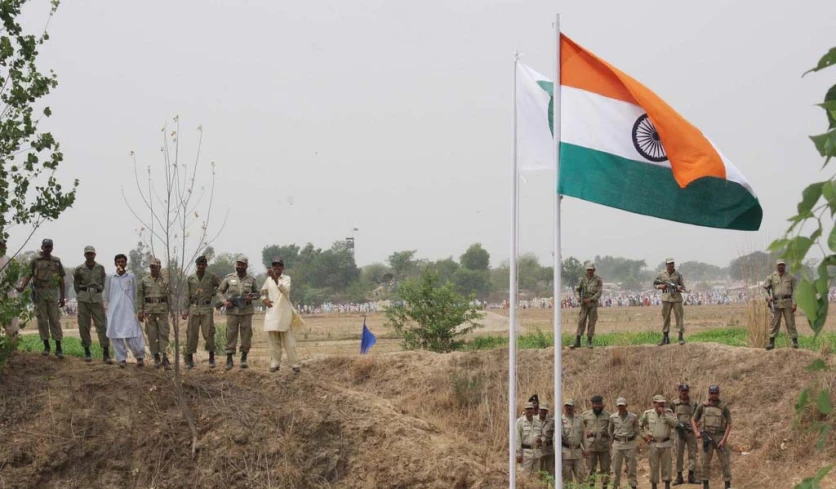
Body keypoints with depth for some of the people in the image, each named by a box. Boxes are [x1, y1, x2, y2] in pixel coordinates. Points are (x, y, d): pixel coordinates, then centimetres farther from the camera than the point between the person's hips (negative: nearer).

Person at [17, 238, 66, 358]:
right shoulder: (35, 261, 2)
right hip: (39, 293, -1)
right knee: (42, 320, 1)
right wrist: (22, 287, -25)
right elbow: (28, 276, -5)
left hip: (52, 294, 1)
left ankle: (58, 348, -4)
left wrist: (62, 297, 2)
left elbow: (61, 280, 8)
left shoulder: (57, 261, 6)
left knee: (55, 320, -4)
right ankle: (46, 346, 11)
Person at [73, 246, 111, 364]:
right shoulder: (79, 269, 2)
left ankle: (106, 354, -10)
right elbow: (76, 284, 15)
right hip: (83, 299, 0)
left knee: (102, 325, -7)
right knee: (84, 325, 1)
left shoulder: (100, 268, 5)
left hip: (97, 298, 0)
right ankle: (87, 352, 12)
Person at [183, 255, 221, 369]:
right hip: (194, 308, 1)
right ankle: (190, 360, 5)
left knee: (208, 333, -8)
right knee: (192, 334, 0)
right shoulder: (190, 279, 8)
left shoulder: (212, 277, 4)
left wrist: (214, 292, 4)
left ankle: (211, 358, 4)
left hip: (207, 309, -1)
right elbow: (187, 296, 9)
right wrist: (185, 311, 3)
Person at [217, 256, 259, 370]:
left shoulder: (251, 280, 7)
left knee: (246, 335, 1)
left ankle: (244, 359, 10)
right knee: (231, 334, -2)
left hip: (246, 311, 1)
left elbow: (257, 293, 15)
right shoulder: (229, 278, 5)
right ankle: (229, 360, 1)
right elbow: (219, 291, 9)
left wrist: (251, 297, -7)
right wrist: (225, 301, -8)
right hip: (232, 311, -1)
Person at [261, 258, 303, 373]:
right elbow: (263, 291, 24)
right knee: (273, 341, 6)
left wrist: (275, 278, -38)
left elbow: (285, 290, -25)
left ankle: (294, 364, 1)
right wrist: (264, 299, 1)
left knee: (289, 341, -2)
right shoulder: (268, 280, 10)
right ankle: (275, 363, 12)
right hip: (271, 314, 4)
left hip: (284, 314, -4)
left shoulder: (286, 279, -4)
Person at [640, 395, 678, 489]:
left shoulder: (668, 412, -1)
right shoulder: (648, 414, -1)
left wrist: (664, 414, -19)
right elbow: (640, 425, 13)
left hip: (665, 443, 0)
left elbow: (675, 423, -16)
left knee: (666, 466, 3)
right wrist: (644, 435, 3)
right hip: (653, 444, 0)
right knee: (654, 467, 3)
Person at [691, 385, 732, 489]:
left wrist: (723, 440, -14)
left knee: (725, 462, -3)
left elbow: (729, 425, -4)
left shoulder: (724, 407, -2)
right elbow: (693, 420, 11)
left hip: (720, 438, -1)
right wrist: (696, 432, -7)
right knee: (705, 462, 0)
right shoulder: (702, 407, 3)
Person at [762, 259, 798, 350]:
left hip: (787, 303, -1)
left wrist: (794, 304, -6)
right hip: (776, 303, 1)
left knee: (790, 322, -1)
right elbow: (765, 287, 10)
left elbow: (794, 291, 3)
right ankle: (771, 342, 5)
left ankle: (795, 341, 2)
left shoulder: (790, 277, 7)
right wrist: (767, 297, -8)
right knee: (774, 323, 1)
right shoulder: (771, 277, 9)